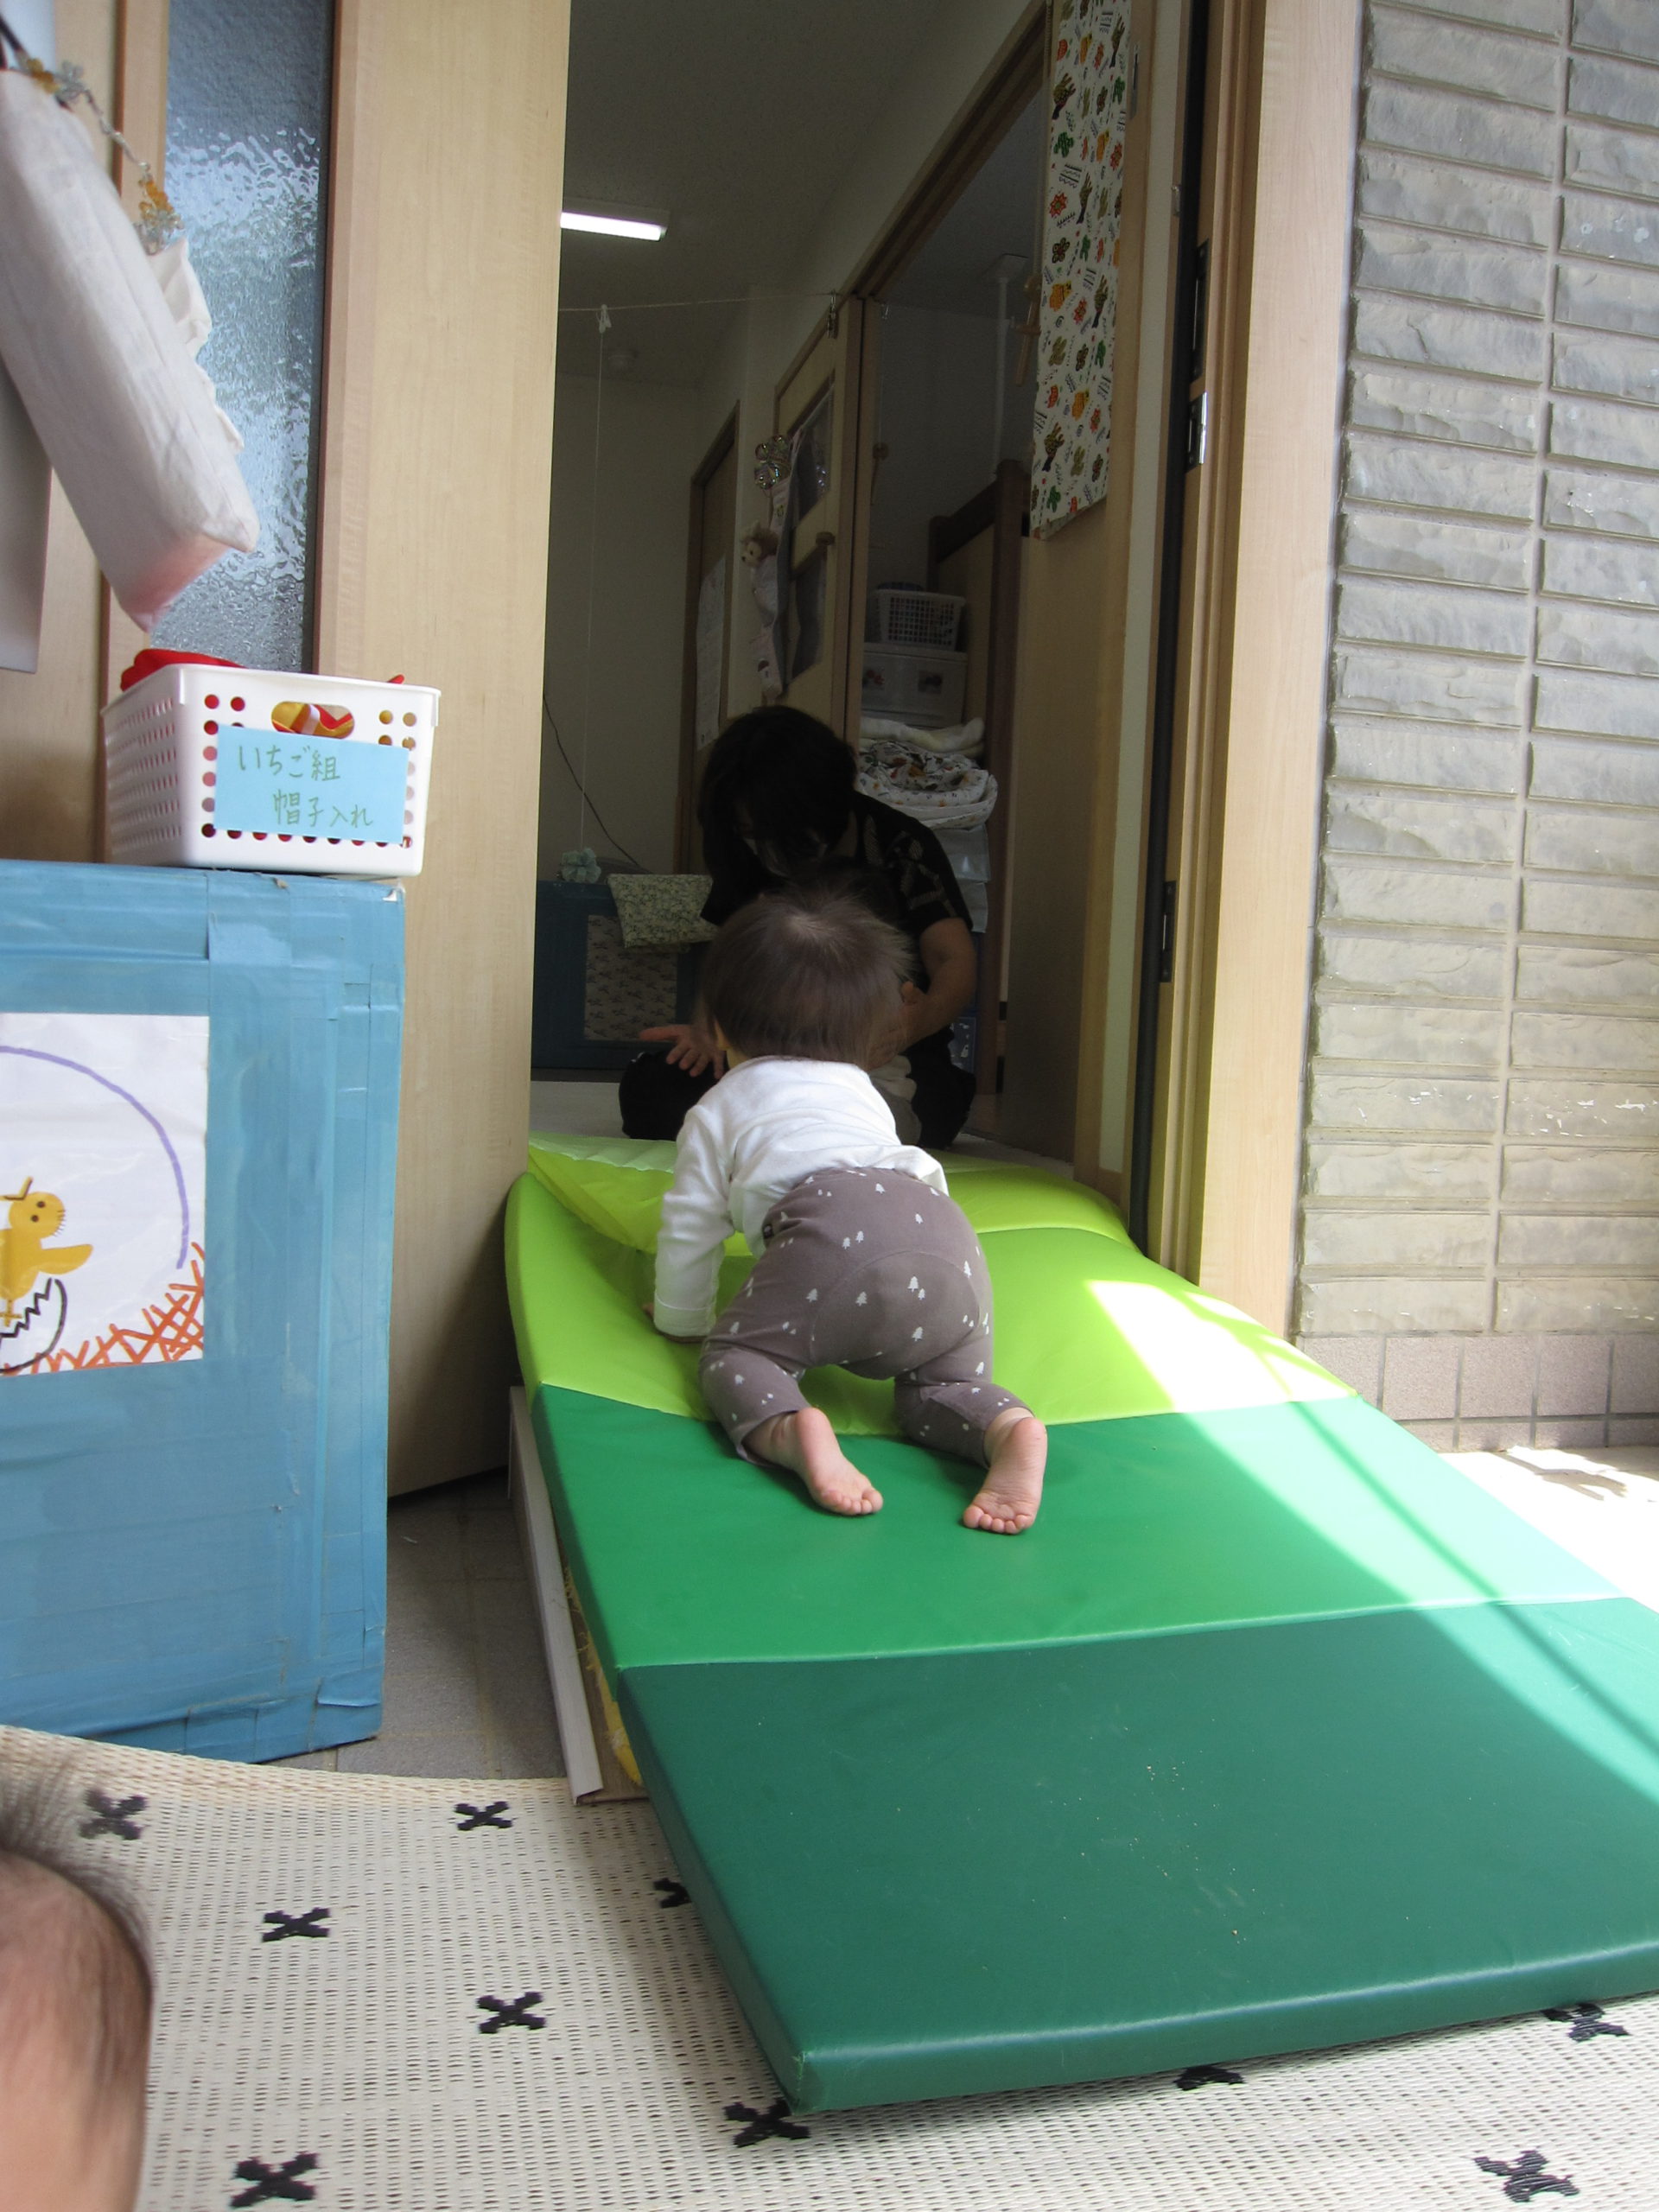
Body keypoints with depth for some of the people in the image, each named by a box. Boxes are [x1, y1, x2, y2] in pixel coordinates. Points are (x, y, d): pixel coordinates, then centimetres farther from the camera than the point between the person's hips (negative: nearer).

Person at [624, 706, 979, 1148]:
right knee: (649, 1090, -23)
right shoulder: (749, 860, 7)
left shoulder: (902, 846, -6)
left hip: (894, 1057, -2)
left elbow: (955, 960, -15)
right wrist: (708, 1026, -20)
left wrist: (925, 1017, -39)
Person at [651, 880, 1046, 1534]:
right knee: (939, 1391, 16)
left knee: (734, 1355, 9)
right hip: (946, 1229, 5)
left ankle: (791, 1432, -26)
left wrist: (680, 1318, 43)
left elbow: (691, 1226, 26)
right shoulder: (863, 1092, 42)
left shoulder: (717, 1111, 28)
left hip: (835, 1226, -4)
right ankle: (1009, 1430, -19)